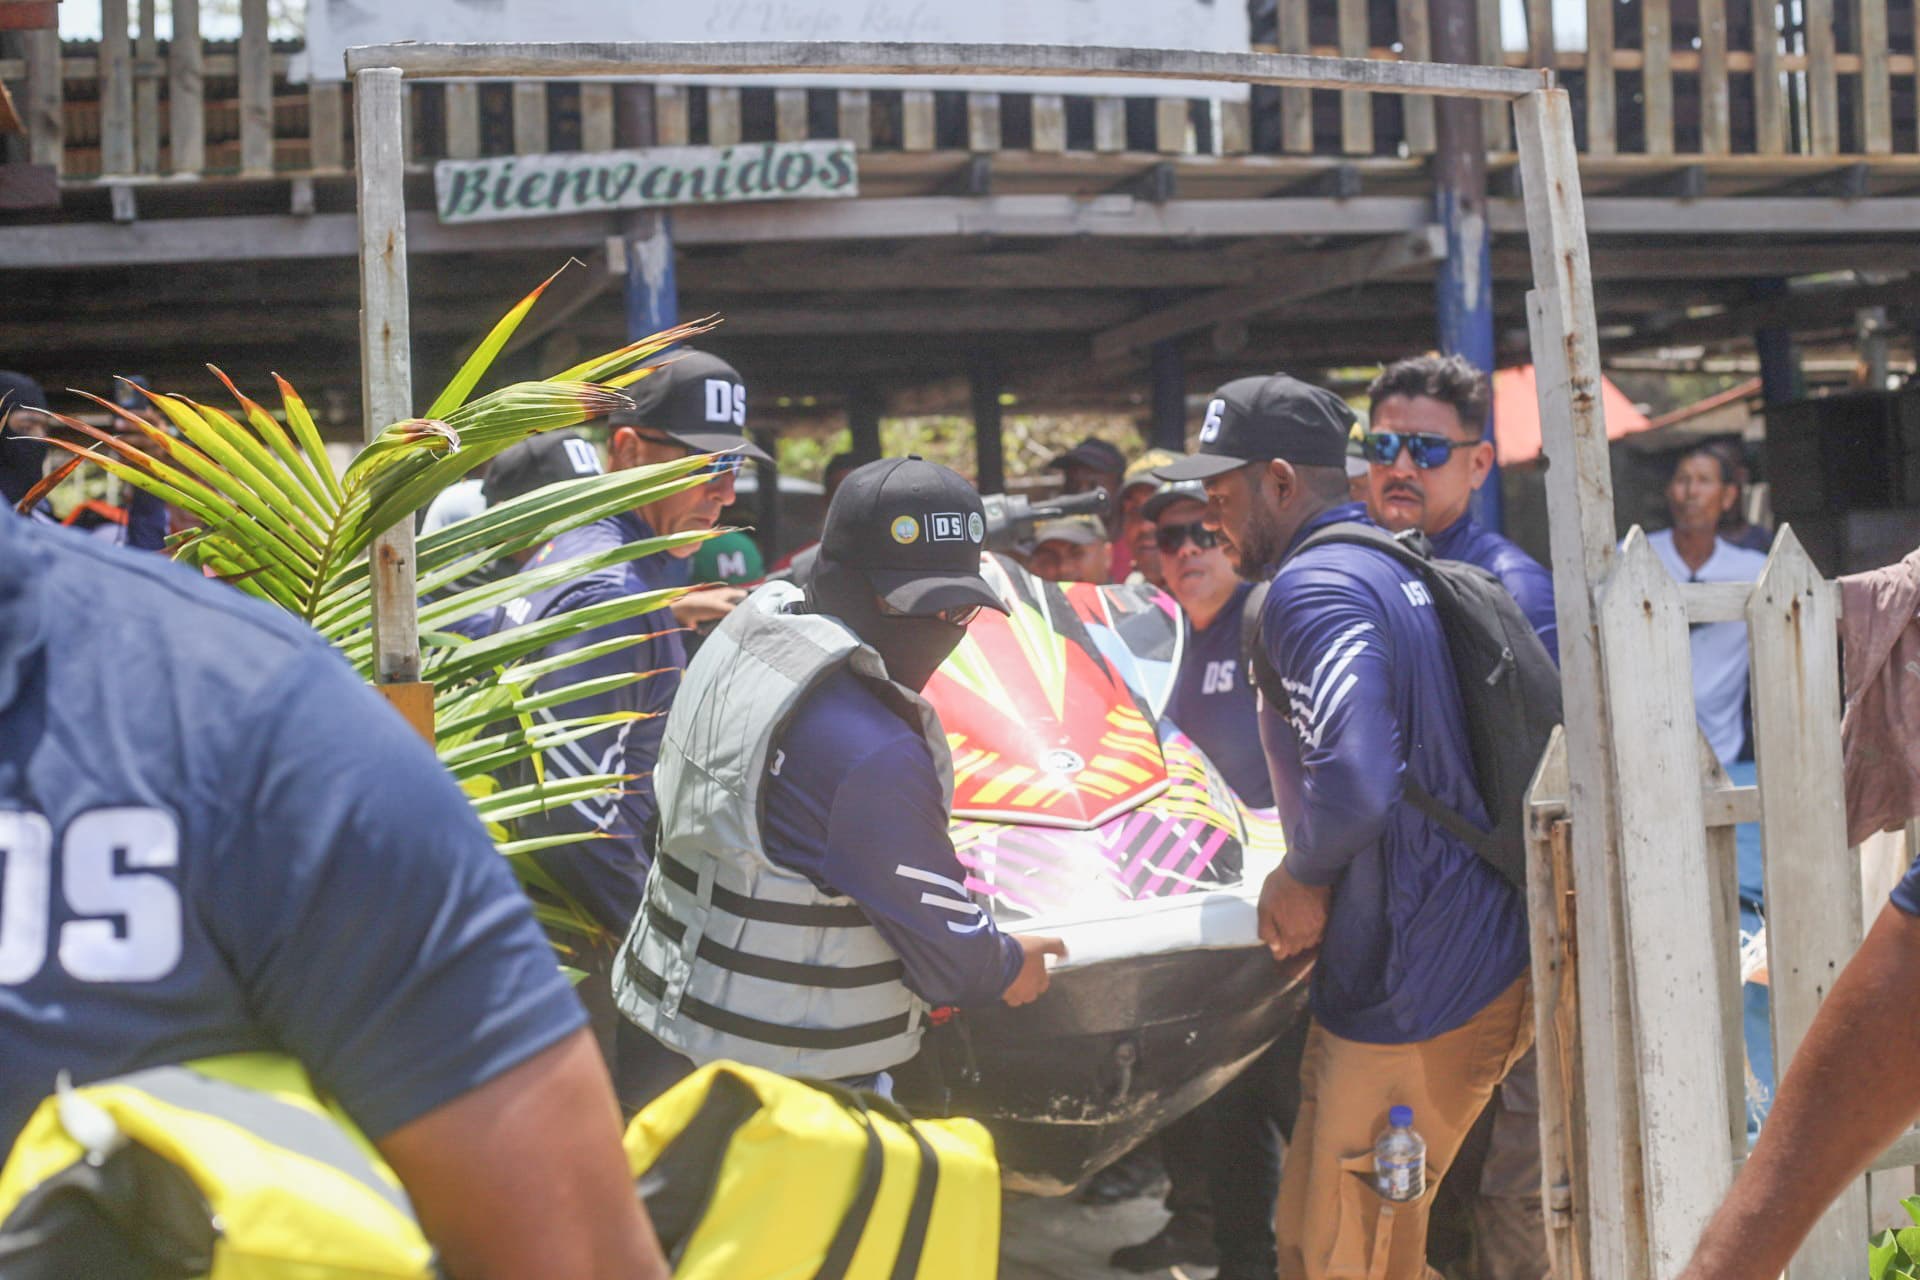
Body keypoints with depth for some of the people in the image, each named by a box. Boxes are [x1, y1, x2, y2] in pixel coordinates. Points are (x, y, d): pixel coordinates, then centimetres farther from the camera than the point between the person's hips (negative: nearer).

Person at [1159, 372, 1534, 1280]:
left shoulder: (1313, 587, -16)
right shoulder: (1384, 568, 16)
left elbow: (1352, 785, -30)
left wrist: (1303, 878, -9)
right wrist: (1309, 880, 15)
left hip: (1415, 993, -10)